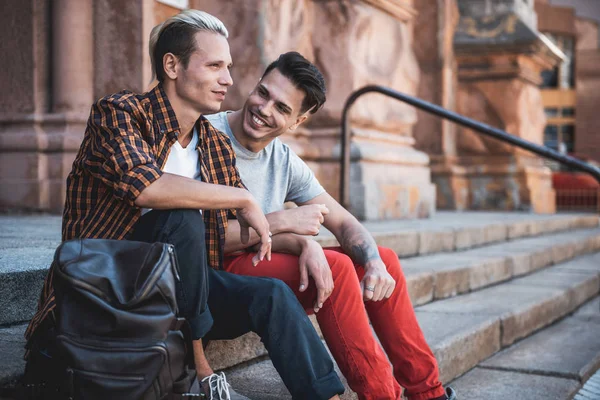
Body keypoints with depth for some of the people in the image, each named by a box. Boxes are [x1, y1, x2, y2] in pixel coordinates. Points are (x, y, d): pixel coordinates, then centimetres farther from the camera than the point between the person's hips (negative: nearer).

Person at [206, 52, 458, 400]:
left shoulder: (285, 160, 4)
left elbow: (344, 223, 4)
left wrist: (374, 263, -17)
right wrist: (283, 222, -28)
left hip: (263, 259, 8)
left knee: (384, 258, 4)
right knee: (335, 267, -27)